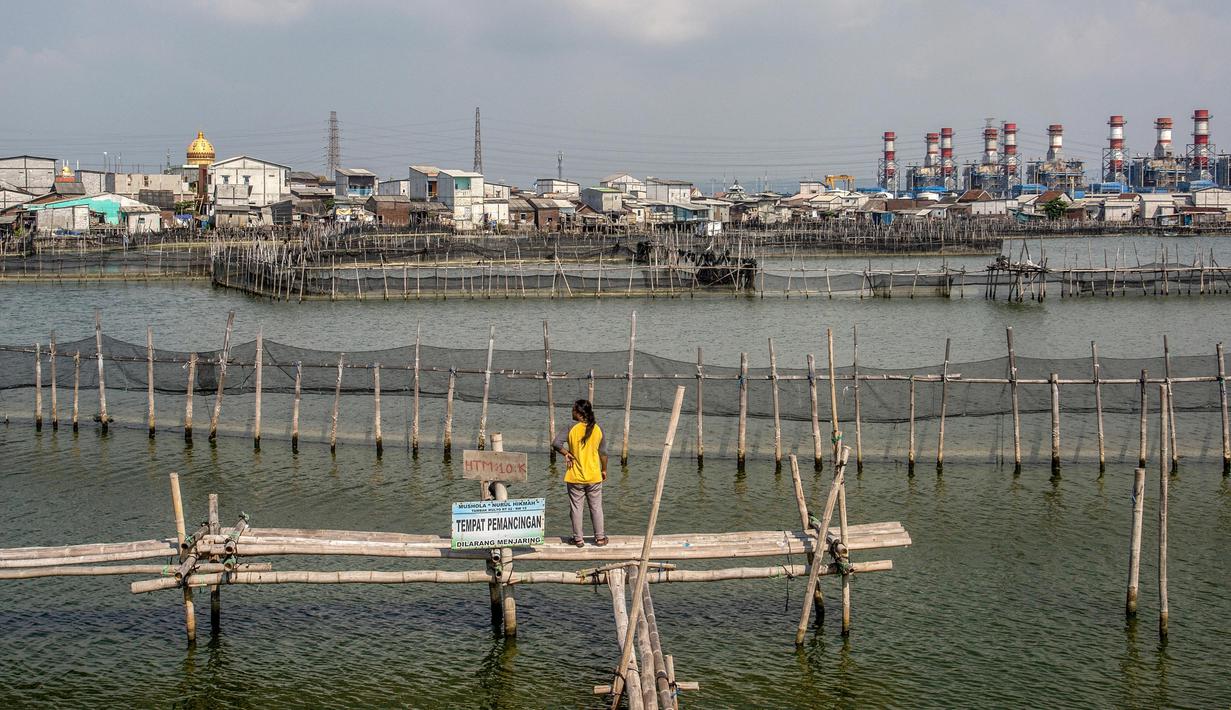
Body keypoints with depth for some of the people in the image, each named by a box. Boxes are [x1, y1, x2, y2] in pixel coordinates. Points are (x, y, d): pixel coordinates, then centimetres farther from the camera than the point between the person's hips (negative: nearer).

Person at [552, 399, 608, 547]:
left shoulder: (572, 429, -12)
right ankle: (600, 538, 18)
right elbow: (603, 452, 1)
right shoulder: (598, 429, -4)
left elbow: (556, 443, -20)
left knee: (576, 508, 8)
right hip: (594, 476, 2)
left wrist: (566, 454, -5)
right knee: (596, 507, 13)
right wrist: (604, 470, 13)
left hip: (575, 477, -2)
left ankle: (578, 539, 12)